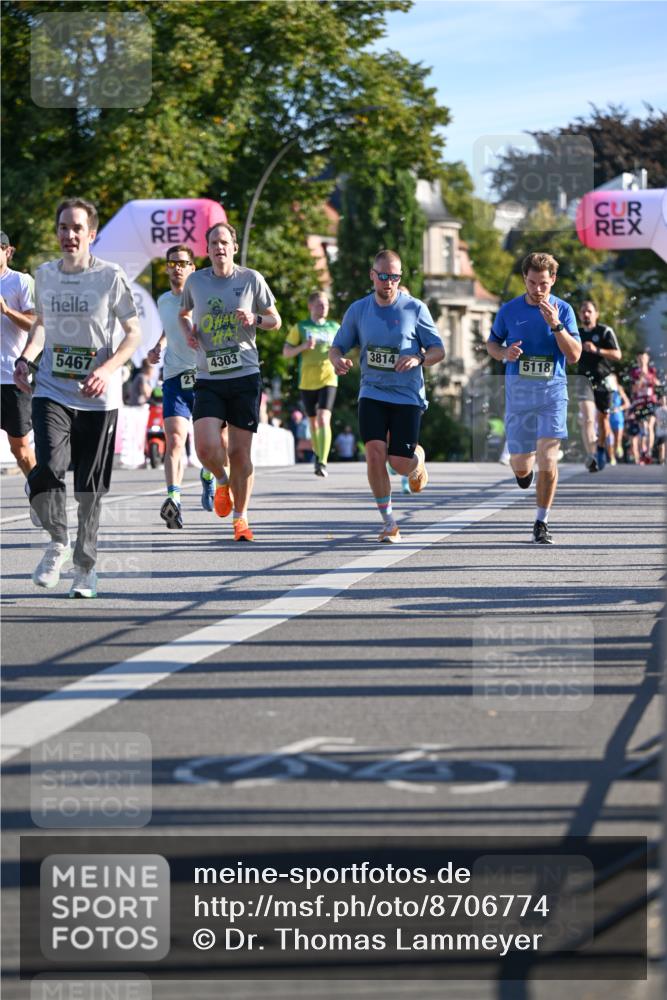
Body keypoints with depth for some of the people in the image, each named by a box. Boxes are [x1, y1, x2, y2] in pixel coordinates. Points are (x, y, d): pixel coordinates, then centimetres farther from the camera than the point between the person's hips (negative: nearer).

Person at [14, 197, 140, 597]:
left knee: (91, 487, 4)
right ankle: (58, 542, 7)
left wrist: (107, 368, -18)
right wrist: (26, 358, 4)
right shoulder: (45, 275, 6)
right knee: (47, 470, -19)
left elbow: (134, 333, -1)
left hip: (99, 398, -2)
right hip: (52, 392, 2)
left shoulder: (111, 276, -6)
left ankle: (86, 564, 22)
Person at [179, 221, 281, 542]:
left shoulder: (251, 279, 2)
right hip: (208, 379, 1)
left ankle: (240, 517, 15)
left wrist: (255, 318, -11)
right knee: (205, 446, -16)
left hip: (245, 375, -1)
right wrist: (188, 331, 3)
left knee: (240, 452, -1)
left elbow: (276, 321, 10)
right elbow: (184, 313, 25)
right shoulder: (195, 280, 6)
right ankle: (222, 481, 18)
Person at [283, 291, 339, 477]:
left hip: (328, 379, -1)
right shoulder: (301, 327, 4)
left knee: (324, 419, -18)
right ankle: (318, 456, 34)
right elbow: (286, 352, 3)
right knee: (313, 421, 12)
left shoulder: (334, 327, 10)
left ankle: (322, 463, -26)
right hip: (307, 381, 1)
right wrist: (303, 346, -15)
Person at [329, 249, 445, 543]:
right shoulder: (358, 310, 4)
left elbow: (438, 350, 1)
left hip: (407, 395, -2)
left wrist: (418, 358, -21)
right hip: (372, 393, 2)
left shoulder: (415, 309, -3)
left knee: (400, 463, -5)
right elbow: (338, 346, 12)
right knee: (374, 453, -15)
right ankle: (389, 524, -2)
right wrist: (338, 360, -13)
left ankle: (419, 457, 36)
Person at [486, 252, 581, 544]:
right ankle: (524, 468, 43)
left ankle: (542, 522, 0)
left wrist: (556, 325, -19)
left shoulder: (563, 310, 0)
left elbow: (574, 356, -5)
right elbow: (491, 343, 15)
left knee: (547, 457, -13)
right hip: (518, 390, 1)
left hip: (552, 390, -1)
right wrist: (504, 353, -8)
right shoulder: (509, 310, 3)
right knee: (519, 464, 4)